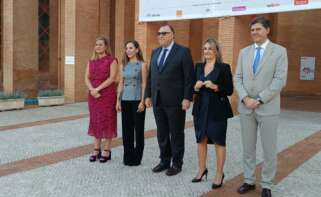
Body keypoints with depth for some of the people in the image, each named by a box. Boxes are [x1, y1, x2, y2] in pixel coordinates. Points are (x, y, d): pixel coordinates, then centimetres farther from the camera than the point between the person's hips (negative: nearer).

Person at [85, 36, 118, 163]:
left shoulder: (112, 60, -3)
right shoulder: (91, 61, 13)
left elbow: (112, 78, -13)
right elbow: (87, 78, 6)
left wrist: (98, 88, -17)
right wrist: (92, 89, -12)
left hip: (107, 94, -5)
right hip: (93, 95, 5)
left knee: (107, 120, 0)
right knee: (95, 121, 9)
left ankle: (106, 150, 8)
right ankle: (97, 150, 18)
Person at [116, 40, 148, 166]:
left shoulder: (142, 65, -2)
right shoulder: (123, 65, 11)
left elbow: (144, 84, -6)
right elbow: (121, 84, 12)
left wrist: (142, 101, -12)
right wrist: (118, 100, 6)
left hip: (137, 100, -4)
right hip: (125, 100, 5)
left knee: (138, 129, 3)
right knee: (126, 129, 8)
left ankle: (136, 158, 14)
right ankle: (127, 157, 19)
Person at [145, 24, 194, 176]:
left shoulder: (183, 52, -5)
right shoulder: (155, 52, 14)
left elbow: (189, 77, -10)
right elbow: (150, 76, 15)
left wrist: (187, 98, -15)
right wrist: (148, 95, 10)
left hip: (175, 101, -6)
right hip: (158, 100, 6)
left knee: (176, 133, 5)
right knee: (162, 133, 13)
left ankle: (177, 163, 18)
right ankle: (164, 161, 26)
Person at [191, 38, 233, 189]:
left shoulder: (224, 67, -5)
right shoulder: (198, 67, 10)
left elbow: (229, 90, -7)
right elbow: (193, 87, 14)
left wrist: (215, 87, -21)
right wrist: (196, 87, -8)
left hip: (217, 110, -5)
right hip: (200, 109, 5)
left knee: (219, 141, 2)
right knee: (201, 139, 12)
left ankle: (219, 174, 14)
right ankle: (202, 169, 28)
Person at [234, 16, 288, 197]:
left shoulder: (279, 51, -2)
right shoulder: (244, 52, 10)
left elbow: (280, 80, -10)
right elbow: (238, 78, 6)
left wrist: (259, 100, -15)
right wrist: (245, 98, -9)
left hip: (268, 108, -3)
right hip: (246, 107, 4)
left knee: (269, 150, 4)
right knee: (248, 148, 11)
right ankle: (249, 181, 25)